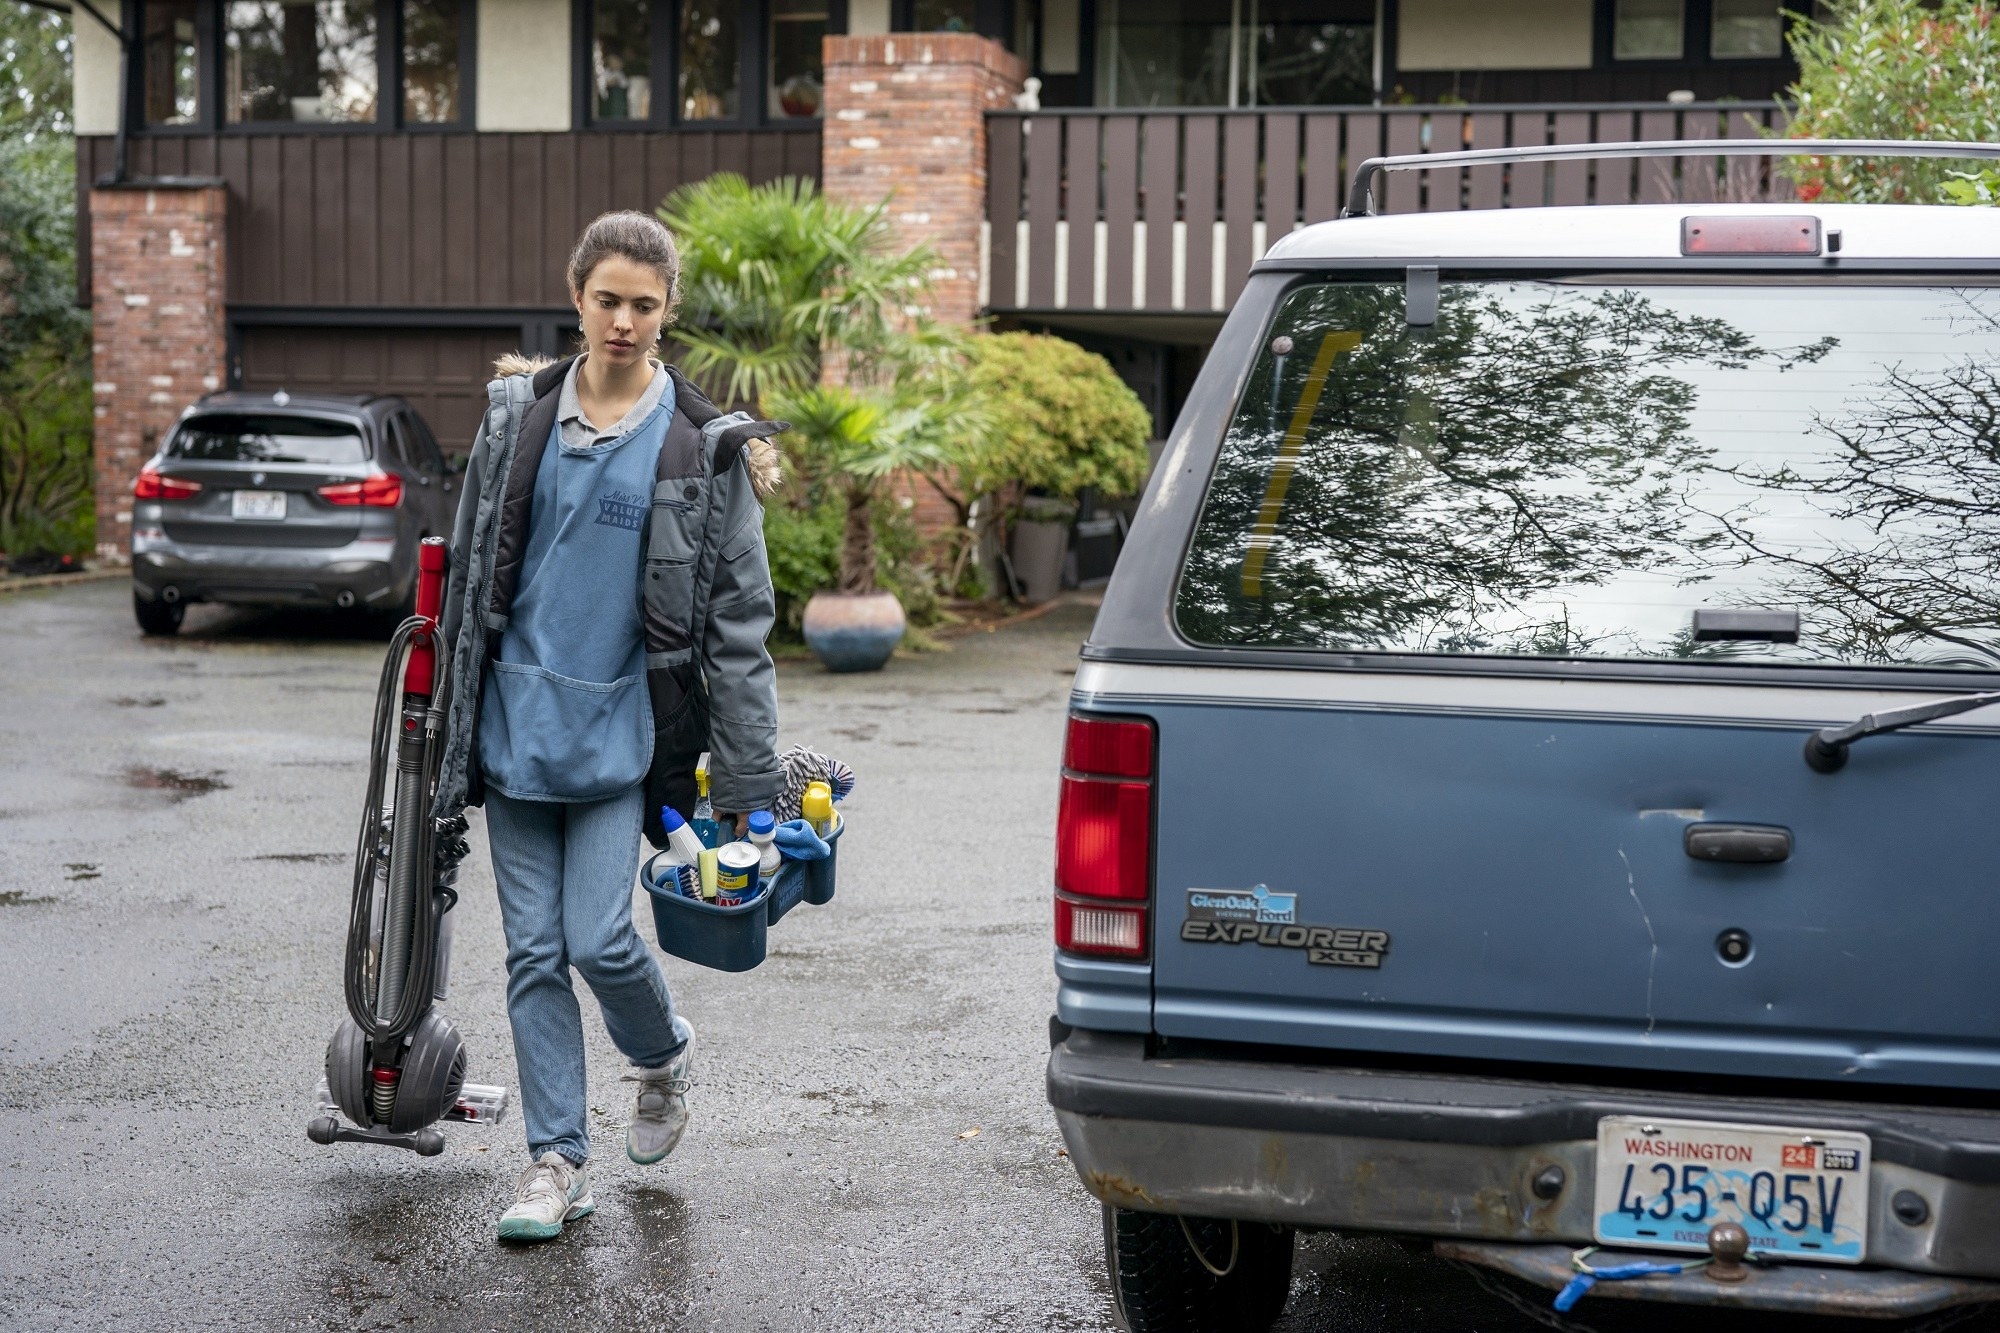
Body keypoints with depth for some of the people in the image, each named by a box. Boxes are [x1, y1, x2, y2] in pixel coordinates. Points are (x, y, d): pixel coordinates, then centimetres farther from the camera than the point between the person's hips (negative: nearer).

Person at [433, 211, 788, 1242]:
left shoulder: (704, 449, -4)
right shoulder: (519, 413, 4)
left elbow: (739, 621, -3)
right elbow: (474, 567, 14)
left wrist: (750, 782, -6)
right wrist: (459, 713, 16)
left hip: (620, 726, -3)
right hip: (516, 718, 3)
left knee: (599, 938, -9)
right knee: (534, 952, 4)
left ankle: (664, 1053, 24)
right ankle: (558, 1159, 13)